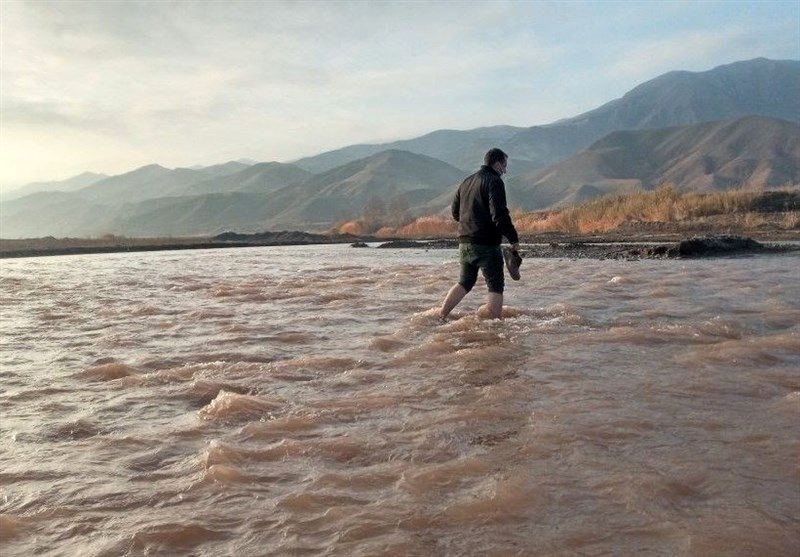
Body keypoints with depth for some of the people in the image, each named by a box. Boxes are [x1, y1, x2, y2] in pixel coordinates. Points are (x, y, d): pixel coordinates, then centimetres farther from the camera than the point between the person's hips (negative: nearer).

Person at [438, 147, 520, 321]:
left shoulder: (467, 182, 15)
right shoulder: (494, 181, -10)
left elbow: (455, 212, 21)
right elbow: (500, 215, -19)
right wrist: (514, 239, -13)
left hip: (464, 243, 8)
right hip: (486, 245, -8)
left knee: (465, 282, 19)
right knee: (496, 286, 2)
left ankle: (440, 317, 17)